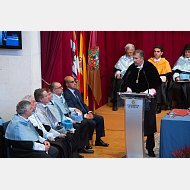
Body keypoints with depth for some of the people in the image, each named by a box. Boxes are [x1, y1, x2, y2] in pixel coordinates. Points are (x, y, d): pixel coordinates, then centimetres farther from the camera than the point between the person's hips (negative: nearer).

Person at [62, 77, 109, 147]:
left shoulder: (77, 91, 15)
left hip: (85, 113, 9)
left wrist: (89, 112, 2)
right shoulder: (66, 94, -15)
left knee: (100, 118, 0)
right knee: (92, 123, -26)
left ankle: (98, 140, 8)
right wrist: (84, 115, -19)